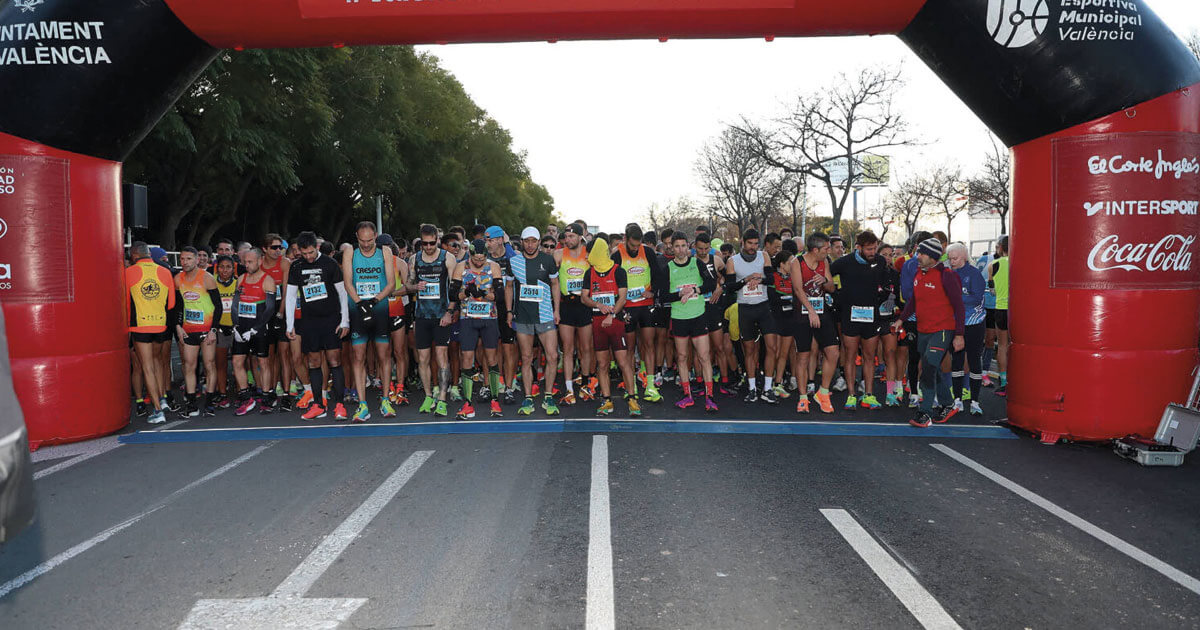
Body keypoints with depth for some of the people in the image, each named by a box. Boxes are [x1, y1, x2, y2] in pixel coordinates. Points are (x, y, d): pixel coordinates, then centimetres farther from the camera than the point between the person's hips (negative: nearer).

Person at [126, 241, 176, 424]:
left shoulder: (129, 272, -5)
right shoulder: (165, 273, 2)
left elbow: (126, 302, 3)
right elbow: (171, 303, 5)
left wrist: (128, 326, 14)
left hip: (139, 325, -3)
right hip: (161, 325, 3)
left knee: (147, 367, 0)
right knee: (155, 359, 26)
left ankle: (158, 411, -3)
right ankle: (162, 397, 24)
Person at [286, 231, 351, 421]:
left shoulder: (329, 264, -1)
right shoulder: (296, 268, 7)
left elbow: (342, 293, 2)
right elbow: (290, 297, 10)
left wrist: (345, 321, -3)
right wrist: (290, 325, 4)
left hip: (331, 319, -3)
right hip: (308, 321, 3)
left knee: (334, 361, -7)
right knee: (313, 363, 4)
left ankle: (339, 404, -4)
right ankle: (319, 405, 9)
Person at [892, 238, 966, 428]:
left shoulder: (946, 276, -12)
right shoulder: (918, 274, 9)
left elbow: (958, 305, -10)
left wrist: (959, 334, -12)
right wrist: (901, 319, 17)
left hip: (942, 330, -7)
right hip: (923, 331, 8)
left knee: (928, 368, -16)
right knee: (932, 370, 15)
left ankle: (926, 414, -11)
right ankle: (946, 406, 31)